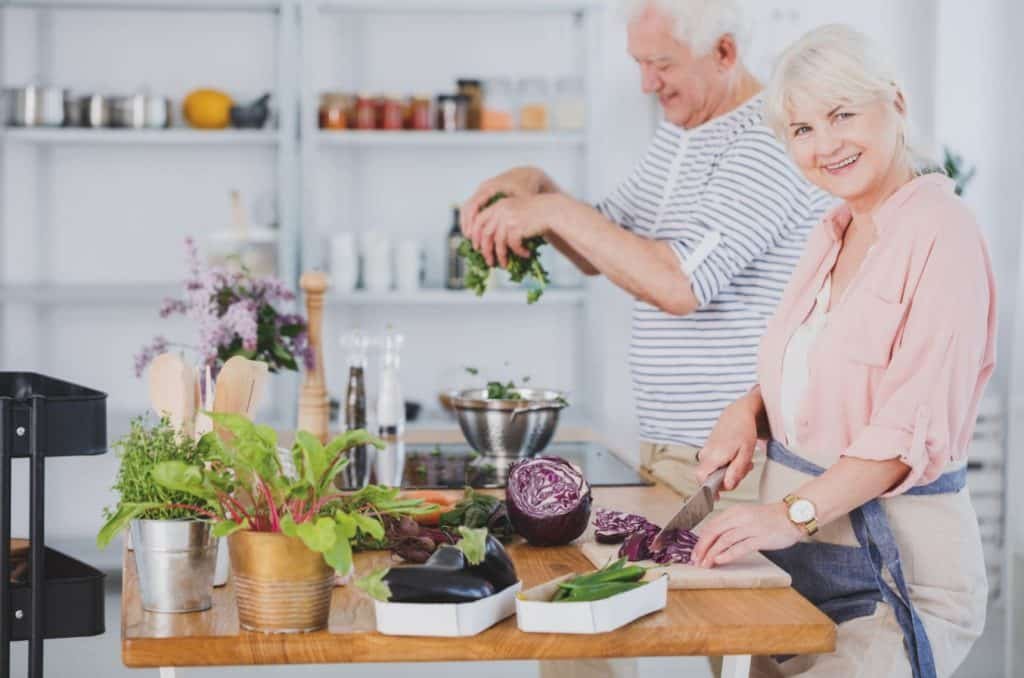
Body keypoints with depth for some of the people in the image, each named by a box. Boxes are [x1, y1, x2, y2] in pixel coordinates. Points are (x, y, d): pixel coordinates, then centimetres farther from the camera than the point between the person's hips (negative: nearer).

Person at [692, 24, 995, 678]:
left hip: (896, 566, -7)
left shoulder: (941, 231, -14)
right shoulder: (833, 233, 13)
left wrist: (793, 512, -26)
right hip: (800, 557, 8)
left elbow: (915, 425, -20)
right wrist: (751, 407, 6)